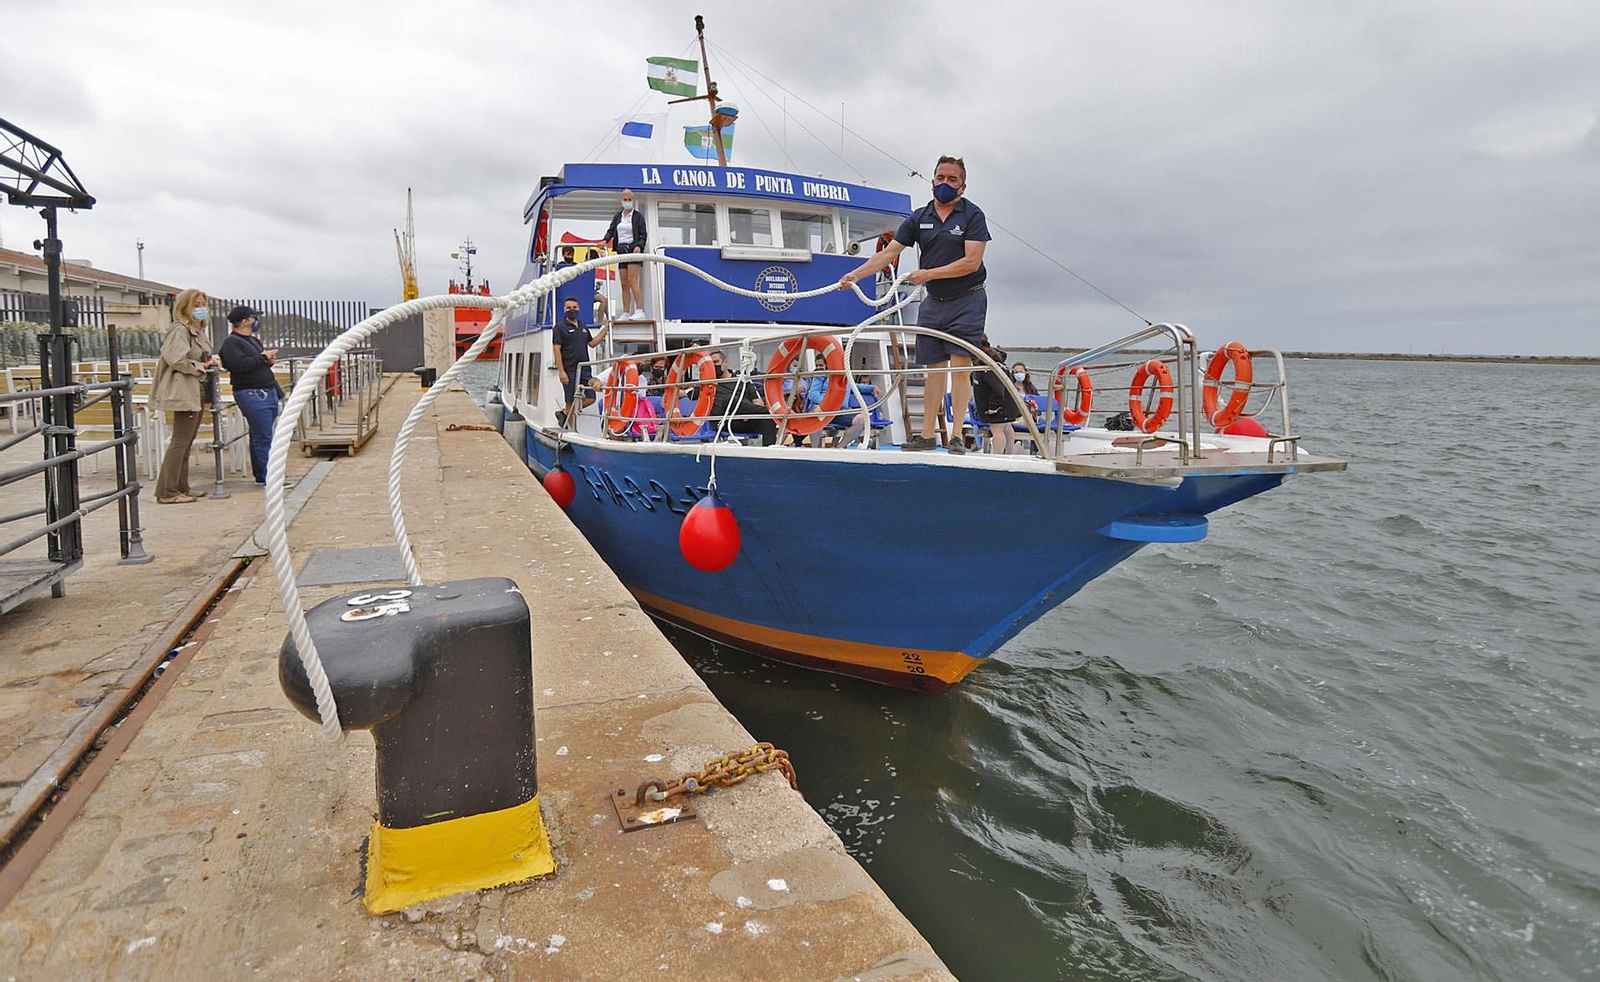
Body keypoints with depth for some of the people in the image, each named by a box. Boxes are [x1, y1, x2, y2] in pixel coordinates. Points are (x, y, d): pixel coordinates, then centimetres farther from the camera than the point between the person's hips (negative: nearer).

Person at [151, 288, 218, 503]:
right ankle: (167, 492, -5)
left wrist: (210, 361, 9)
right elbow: (176, 360, -22)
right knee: (180, 441, -9)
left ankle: (181, 488, 20)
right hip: (184, 392, -10)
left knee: (186, 442, 13)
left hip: (198, 392, 10)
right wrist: (200, 366, -11)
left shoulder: (199, 331, 19)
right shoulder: (180, 329, -11)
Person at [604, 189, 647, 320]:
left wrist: (639, 246, -19)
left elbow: (643, 235, 0)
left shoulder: (638, 216, 3)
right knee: (624, 284, 2)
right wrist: (605, 240, -7)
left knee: (632, 281, -18)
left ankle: (640, 311, -22)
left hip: (633, 249, -5)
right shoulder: (617, 216, 16)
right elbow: (611, 230, 13)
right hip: (621, 250, 5)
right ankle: (626, 314, 3)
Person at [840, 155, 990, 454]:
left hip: (967, 300, -4)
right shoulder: (919, 218, 7)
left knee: (960, 367, -10)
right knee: (934, 369, 6)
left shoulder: (973, 215, -5)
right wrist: (855, 274, -9)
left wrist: (929, 274, -17)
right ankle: (927, 435, 9)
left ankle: (957, 436, -9)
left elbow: (972, 262, -15)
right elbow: (889, 253, 3)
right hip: (933, 302, 5)